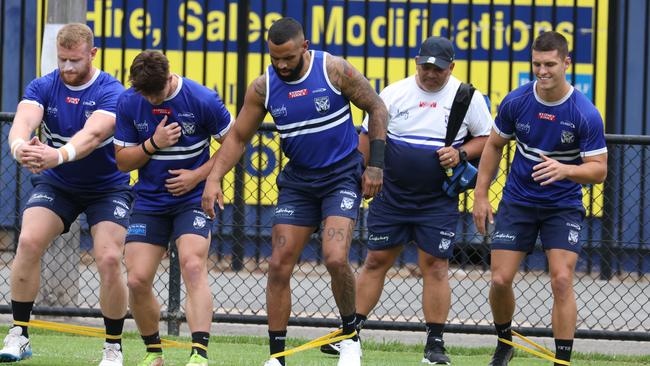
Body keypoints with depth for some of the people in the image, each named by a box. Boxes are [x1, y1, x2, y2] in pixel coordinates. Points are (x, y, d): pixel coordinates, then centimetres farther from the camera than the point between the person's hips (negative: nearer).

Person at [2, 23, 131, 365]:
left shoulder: (110, 92, -19)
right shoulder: (43, 87, -10)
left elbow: (93, 133, -38)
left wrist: (59, 155, -59)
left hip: (107, 187, -2)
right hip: (55, 184, 2)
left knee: (109, 259, -18)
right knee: (28, 241, -20)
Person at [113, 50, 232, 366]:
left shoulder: (203, 100, -14)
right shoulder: (128, 103, -4)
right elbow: (122, 161, 2)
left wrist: (198, 175, -12)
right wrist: (154, 144, -17)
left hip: (192, 200, -3)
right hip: (149, 202, 3)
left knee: (193, 266, -25)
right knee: (137, 280, -6)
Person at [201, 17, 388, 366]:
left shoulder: (334, 69, -13)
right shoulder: (263, 88, -5)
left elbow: (376, 108, -2)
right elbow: (238, 137, 4)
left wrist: (375, 164, -7)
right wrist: (213, 178, -10)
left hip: (342, 176, -4)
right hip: (298, 180, 4)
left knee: (335, 259, -21)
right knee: (279, 265, -2)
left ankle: (350, 335, 3)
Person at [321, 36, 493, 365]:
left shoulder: (467, 98, -2)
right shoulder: (393, 94, 0)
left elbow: (487, 138, 5)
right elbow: (368, 136, 6)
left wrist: (461, 154, -13)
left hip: (438, 201, -1)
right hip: (390, 196, 1)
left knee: (435, 266, -4)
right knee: (376, 261, 4)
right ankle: (351, 331, 11)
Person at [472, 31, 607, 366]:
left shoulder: (586, 114, -17)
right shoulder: (516, 102, -8)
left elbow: (599, 169, -14)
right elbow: (494, 145, 8)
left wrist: (564, 169, -34)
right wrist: (481, 195, 4)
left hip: (563, 207, -2)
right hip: (517, 202, 2)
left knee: (562, 280, -16)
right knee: (500, 280, -2)